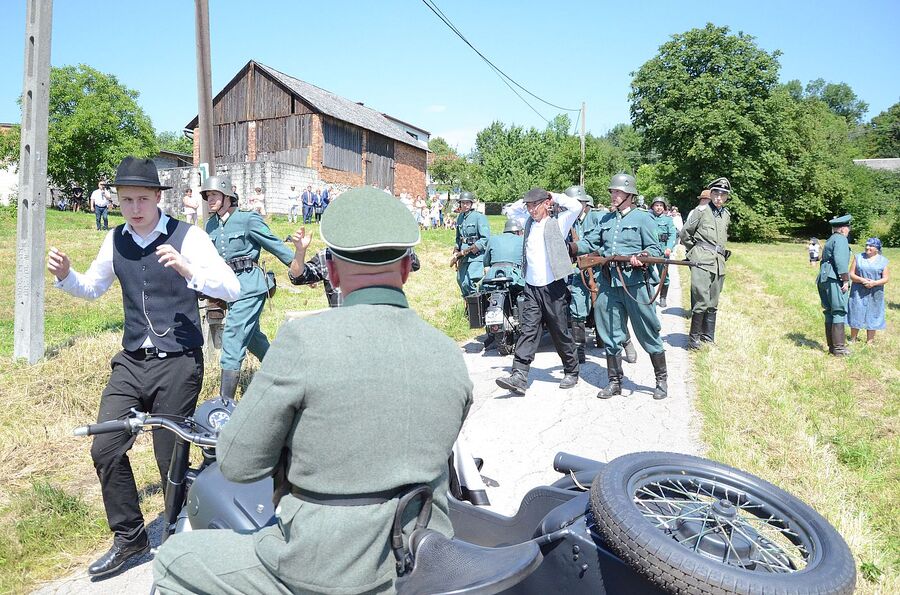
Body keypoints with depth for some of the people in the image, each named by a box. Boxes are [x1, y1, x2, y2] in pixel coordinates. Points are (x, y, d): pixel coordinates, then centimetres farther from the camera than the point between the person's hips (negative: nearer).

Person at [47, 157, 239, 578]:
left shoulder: (187, 237, -11)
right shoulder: (116, 240, 6)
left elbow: (232, 288, -19)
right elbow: (92, 288, 22)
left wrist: (186, 270, -33)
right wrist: (65, 275, 1)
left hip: (178, 364, -5)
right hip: (131, 362, 6)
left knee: (171, 458, 3)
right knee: (105, 449, 5)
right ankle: (129, 538, 27)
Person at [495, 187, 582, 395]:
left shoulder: (557, 223, -2)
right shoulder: (529, 223, 15)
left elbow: (576, 206, -16)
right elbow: (513, 209, 31)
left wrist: (554, 197, -3)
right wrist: (527, 201, 15)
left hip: (553, 287, -4)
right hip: (531, 287, 4)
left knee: (561, 333, 6)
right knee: (528, 331, -4)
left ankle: (571, 372, 24)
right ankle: (519, 377, -10)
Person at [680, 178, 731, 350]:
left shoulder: (726, 214, 15)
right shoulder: (701, 211, -4)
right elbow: (684, 234, -1)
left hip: (719, 263, 6)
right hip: (701, 262, -6)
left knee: (713, 304, 10)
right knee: (702, 302, -13)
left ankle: (708, 338, 19)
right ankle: (694, 337, 1)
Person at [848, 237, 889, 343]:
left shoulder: (883, 261, 4)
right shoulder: (858, 257, 4)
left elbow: (885, 279, 1)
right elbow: (851, 275, -1)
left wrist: (874, 283, -18)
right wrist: (862, 280, -18)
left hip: (875, 294, 0)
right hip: (858, 292, 0)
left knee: (872, 316, 4)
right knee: (856, 315, 1)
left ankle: (869, 342, 13)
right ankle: (852, 340, 13)